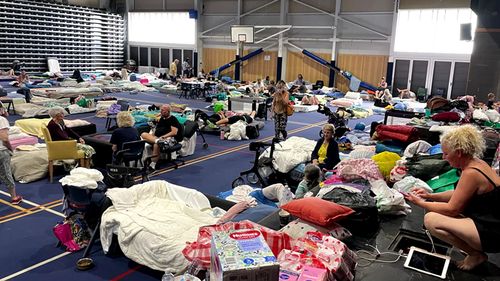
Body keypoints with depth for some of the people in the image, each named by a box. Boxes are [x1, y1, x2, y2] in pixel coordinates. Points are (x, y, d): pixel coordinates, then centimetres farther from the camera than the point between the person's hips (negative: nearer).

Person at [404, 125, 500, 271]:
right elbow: (457, 195, 15)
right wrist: (430, 196, 6)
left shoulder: (471, 173, -24)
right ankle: (476, 252, 13)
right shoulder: (476, 163, 4)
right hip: (488, 221, 10)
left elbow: (451, 209, -17)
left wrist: (421, 203, -7)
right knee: (437, 208, 13)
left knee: (430, 219, -21)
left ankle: (476, 255, -3)